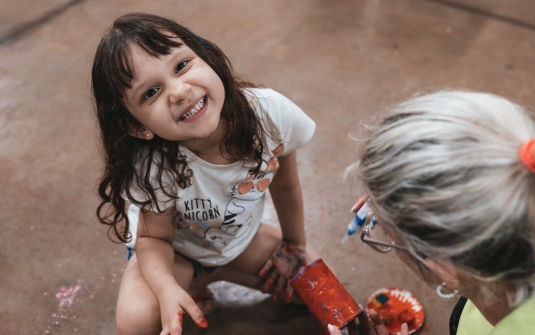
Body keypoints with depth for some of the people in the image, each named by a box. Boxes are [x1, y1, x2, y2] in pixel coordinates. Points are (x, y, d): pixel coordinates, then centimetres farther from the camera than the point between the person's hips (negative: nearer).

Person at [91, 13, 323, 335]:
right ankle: (192, 285, 7)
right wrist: (168, 288, -42)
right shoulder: (153, 169, -36)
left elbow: (286, 186, -11)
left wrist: (296, 245, 4)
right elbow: (154, 237, -20)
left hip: (242, 239, 3)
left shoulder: (270, 112, -30)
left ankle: (215, 274, 13)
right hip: (176, 251, -3)